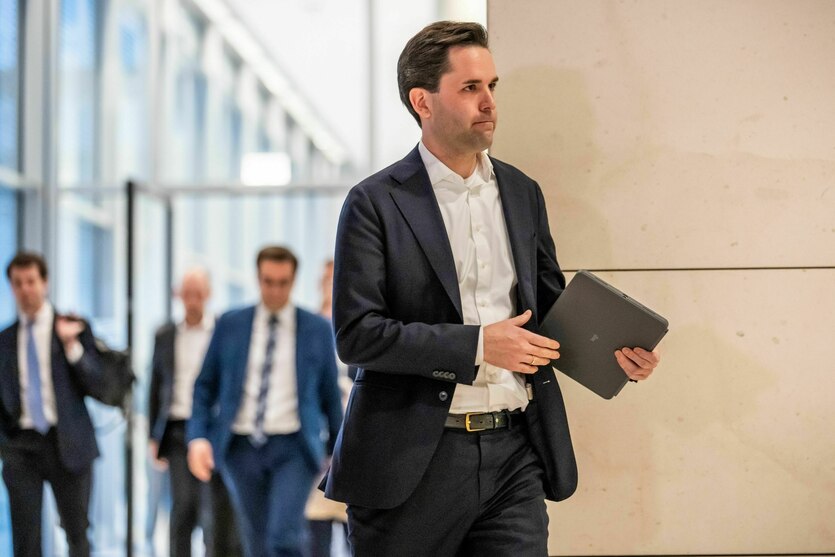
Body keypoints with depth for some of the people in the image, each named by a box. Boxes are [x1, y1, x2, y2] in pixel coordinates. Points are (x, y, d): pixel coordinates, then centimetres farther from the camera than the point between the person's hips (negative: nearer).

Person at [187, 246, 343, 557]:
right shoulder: (230, 325, 6)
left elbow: (330, 394, 9)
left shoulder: (317, 329, 3)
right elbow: (205, 385, 8)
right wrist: (198, 437, -5)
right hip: (242, 447, 2)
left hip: (293, 448, -2)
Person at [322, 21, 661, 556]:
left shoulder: (522, 192, 12)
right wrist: (477, 345, -18)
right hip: (414, 461, -4)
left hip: (514, 452, 4)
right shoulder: (376, 203, -5)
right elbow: (356, 334, -12)